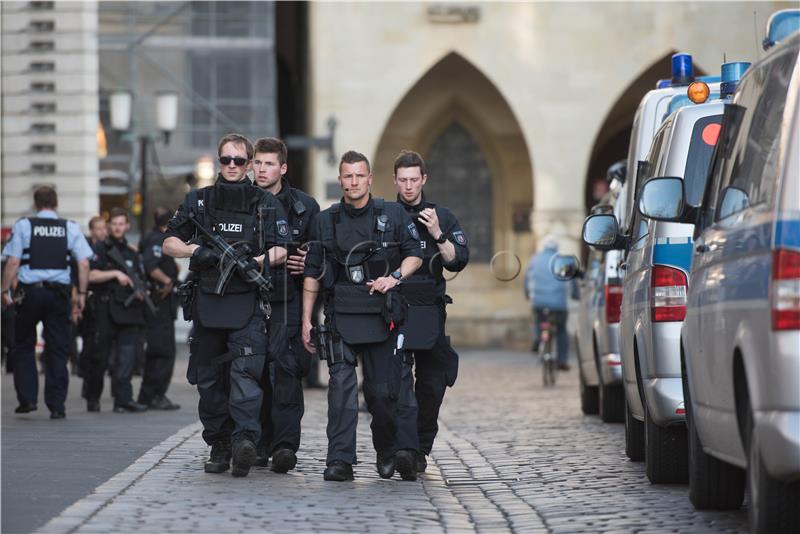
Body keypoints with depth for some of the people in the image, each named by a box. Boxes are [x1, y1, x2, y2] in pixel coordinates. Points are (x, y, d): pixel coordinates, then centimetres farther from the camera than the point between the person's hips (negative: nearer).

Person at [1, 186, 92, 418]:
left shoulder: (23, 226, 0)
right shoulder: (70, 227, 4)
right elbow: (84, 263, -1)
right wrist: (81, 293, 6)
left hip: (30, 291, -1)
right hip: (59, 291, 1)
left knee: (23, 346, 14)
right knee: (58, 350, 7)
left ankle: (27, 398, 6)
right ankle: (56, 405, 4)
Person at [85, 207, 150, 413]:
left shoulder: (132, 253, 19)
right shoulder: (101, 249, 2)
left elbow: (140, 279, 25)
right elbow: (91, 275, -10)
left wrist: (141, 293, 5)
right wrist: (115, 273, -17)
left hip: (128, 310, 4)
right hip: (106, 309, -4)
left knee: (127, 357, -5)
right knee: (99, 358, 1)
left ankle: (123, 399, -7)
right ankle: (92, 397, 15)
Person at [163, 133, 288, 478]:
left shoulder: (267, 204, 7)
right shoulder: (198, 201, 12)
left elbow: (280, 251, -1)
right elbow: (168, 244, 11)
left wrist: (256, 262, -20)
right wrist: (193, 250, -10)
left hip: (248, 304, -3)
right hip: (207, 303, 3)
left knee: (245, 371, -18)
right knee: (209, 379, 6)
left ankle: (246, 437, -31)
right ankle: (218, 447, 14)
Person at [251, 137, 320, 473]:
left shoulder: (304, 206, 6)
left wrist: (308, 264, -8)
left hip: (287, 303, -2)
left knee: (284, 369, -14)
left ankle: (285, 445, -19)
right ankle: (260, 444, 14)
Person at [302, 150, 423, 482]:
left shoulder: (392, 215, 6)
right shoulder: (326, 221, 8)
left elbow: (414, 255, 10)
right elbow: (312, 274, 9)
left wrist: (394, 277, -10)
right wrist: (306, 321, 6)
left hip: (380, 316, 0)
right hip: (341, 317, 0)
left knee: (383, 390, 0)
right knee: (341, 385, -11)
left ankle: (388, 451, 21)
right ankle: (340, 461, -13)